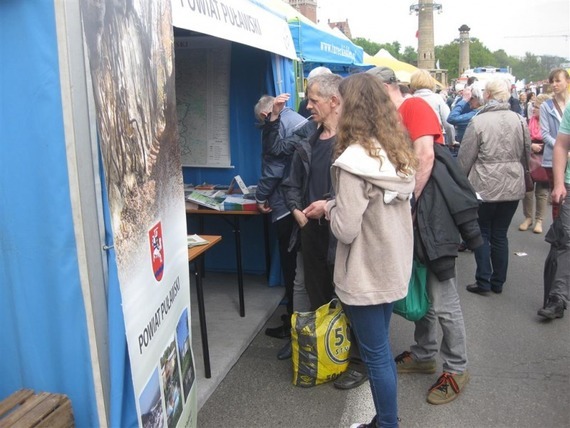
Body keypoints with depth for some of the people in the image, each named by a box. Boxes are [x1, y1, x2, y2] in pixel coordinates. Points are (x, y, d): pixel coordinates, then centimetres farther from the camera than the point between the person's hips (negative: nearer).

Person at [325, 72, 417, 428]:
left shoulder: (354, 159, -22)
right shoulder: (399, 152, 3)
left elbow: (346, 229, -23)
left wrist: (330, 207, -5)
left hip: (366, 273, -8)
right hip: (393, 266, 8)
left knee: (376, 355, 7)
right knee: (381, 350, 21)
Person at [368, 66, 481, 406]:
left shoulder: (415, 106, -9)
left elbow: (425, 157, -19)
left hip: (431, 213, -9)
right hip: (410, 216, 9)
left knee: (443, 299, 1)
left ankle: (457, 369, 17)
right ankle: (424, 355, 34)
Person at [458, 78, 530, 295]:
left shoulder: (478, 121, -13)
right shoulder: (520, 120, 0)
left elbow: (465, 157, -9)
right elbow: (526, 155, 9)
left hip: (485, 186, -4)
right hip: (513, 186, 4)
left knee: (482, 234, 10)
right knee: (500, 235, 13)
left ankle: (483, 281, 10)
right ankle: (498, 282, 22)